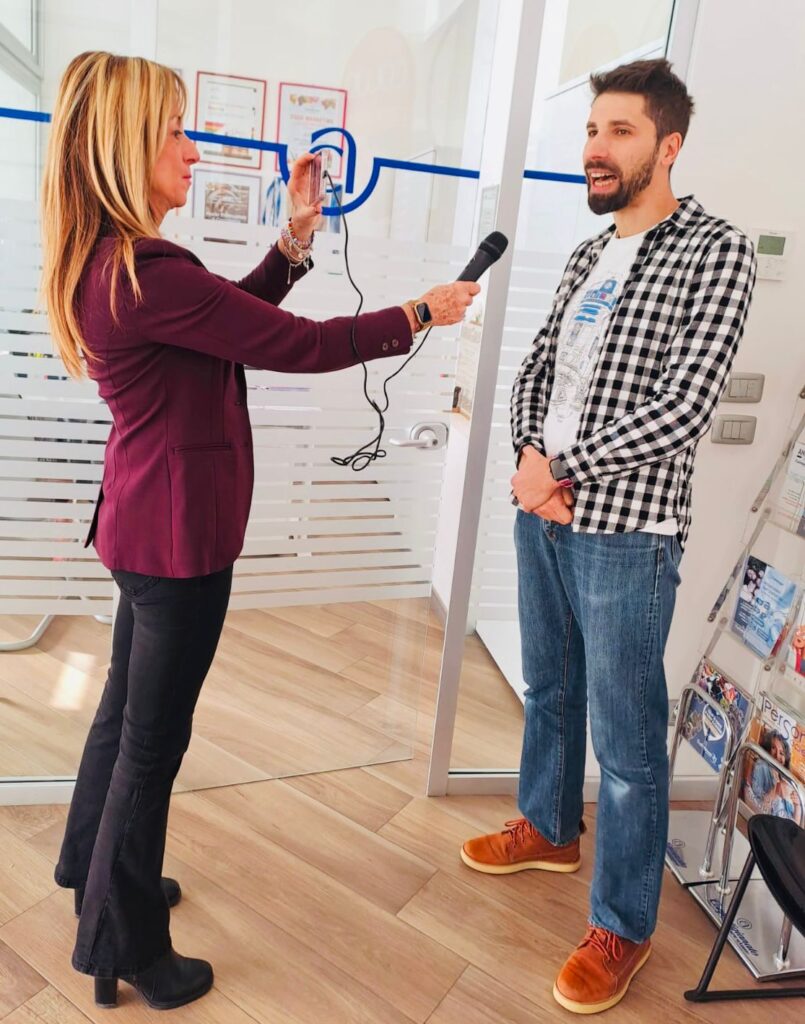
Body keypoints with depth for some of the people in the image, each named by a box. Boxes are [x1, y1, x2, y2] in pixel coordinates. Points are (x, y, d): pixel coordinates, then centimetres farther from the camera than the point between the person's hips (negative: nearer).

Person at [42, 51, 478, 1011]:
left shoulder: (112, 263, 6)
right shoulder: (147, 274, -25)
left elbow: (234, 317, 13)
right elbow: (302, 346, -21)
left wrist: (296, 236, 5)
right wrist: (422, 312, -8)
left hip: (146, 520, 10)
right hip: (179, 533, -10)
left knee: (130, 700, 24)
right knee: (155, 734, 6)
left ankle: (92, 864, 47)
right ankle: (123, 947, 27)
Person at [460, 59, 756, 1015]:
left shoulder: (716, 252, -9)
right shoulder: (588, 254, 13)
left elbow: (684, 407, -18)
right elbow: (535, 369, 13)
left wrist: (561, 468, -13)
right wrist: (528, 455, -7)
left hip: (625, 533, -7)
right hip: (543, 513, 7)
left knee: (626, 739, 4)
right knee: (548, 691, 22)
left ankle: (621, 927, 23)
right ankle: (548, 827, 45)